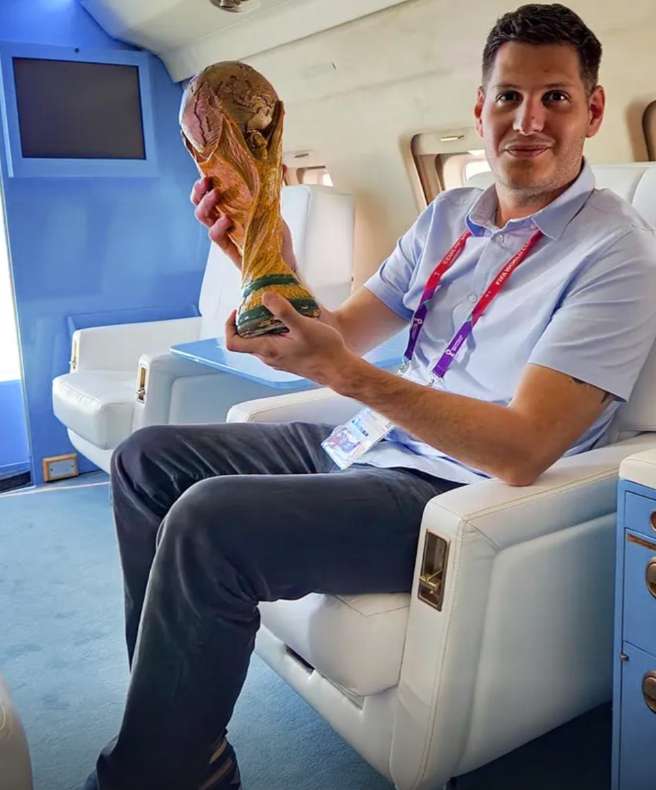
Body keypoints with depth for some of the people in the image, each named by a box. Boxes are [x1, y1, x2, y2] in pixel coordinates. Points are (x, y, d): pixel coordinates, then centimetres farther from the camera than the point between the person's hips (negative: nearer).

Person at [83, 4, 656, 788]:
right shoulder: (450, 214, 9)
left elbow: (522, 451, -24)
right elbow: (341, 335, 8)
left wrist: (346, 373, -33)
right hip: (368, 446, 9)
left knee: (208, 523, -28)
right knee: (145, 458, 7)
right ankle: (180, 727, 12)